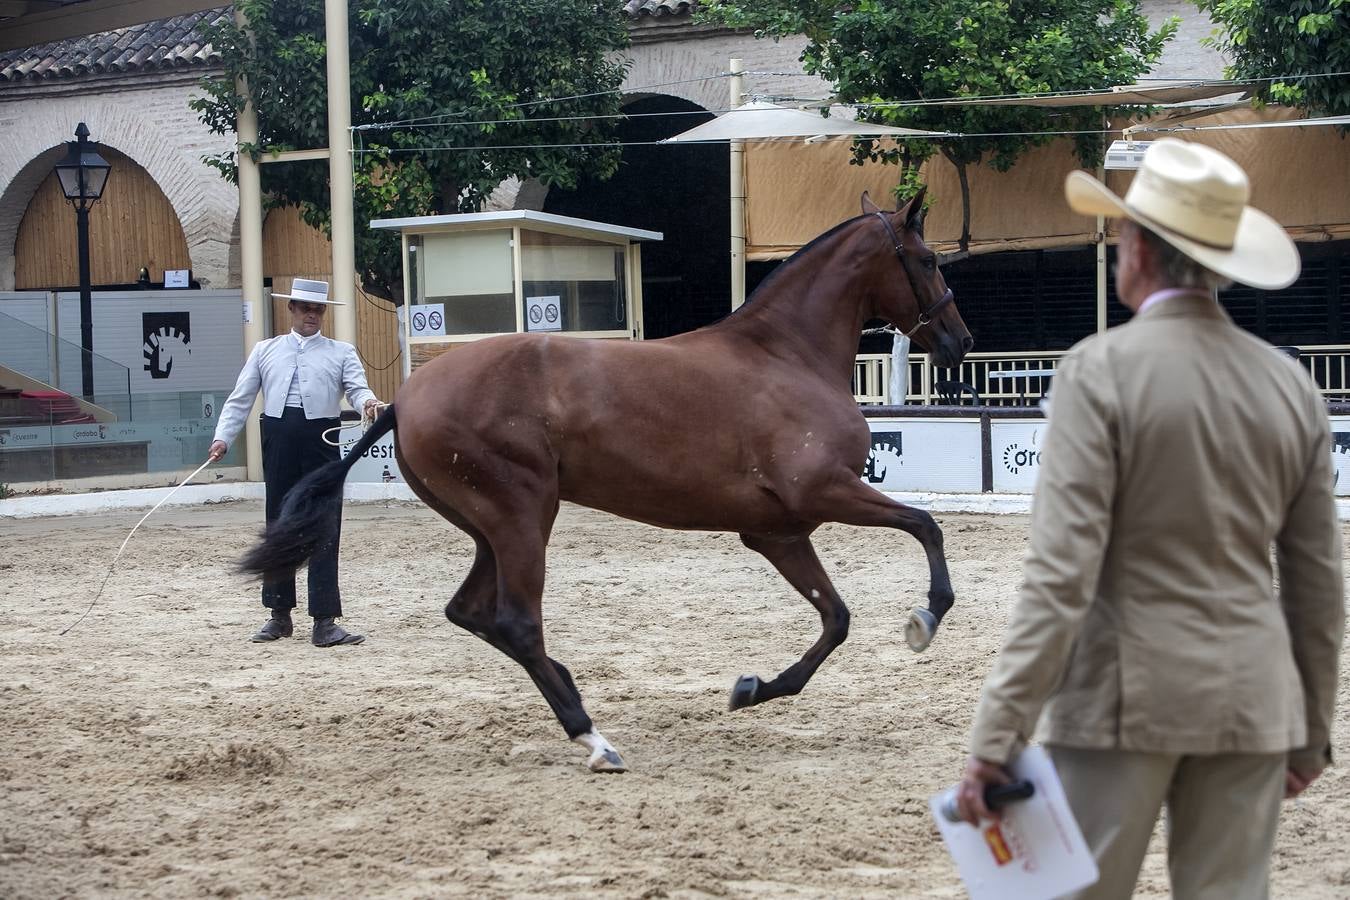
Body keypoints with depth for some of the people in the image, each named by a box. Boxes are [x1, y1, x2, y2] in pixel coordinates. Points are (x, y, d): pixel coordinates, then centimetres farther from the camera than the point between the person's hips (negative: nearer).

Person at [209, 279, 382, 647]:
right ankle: (279, 614, 20)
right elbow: (240, 399, 11)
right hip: (278, 436, 2)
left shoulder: (341, 352, 12)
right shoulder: (265, 351, 15)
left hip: (321, 439, -2)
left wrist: (367, 402, -27)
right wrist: (223, 437, -2)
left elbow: (357, 387, -3)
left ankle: (325, 621, -5)